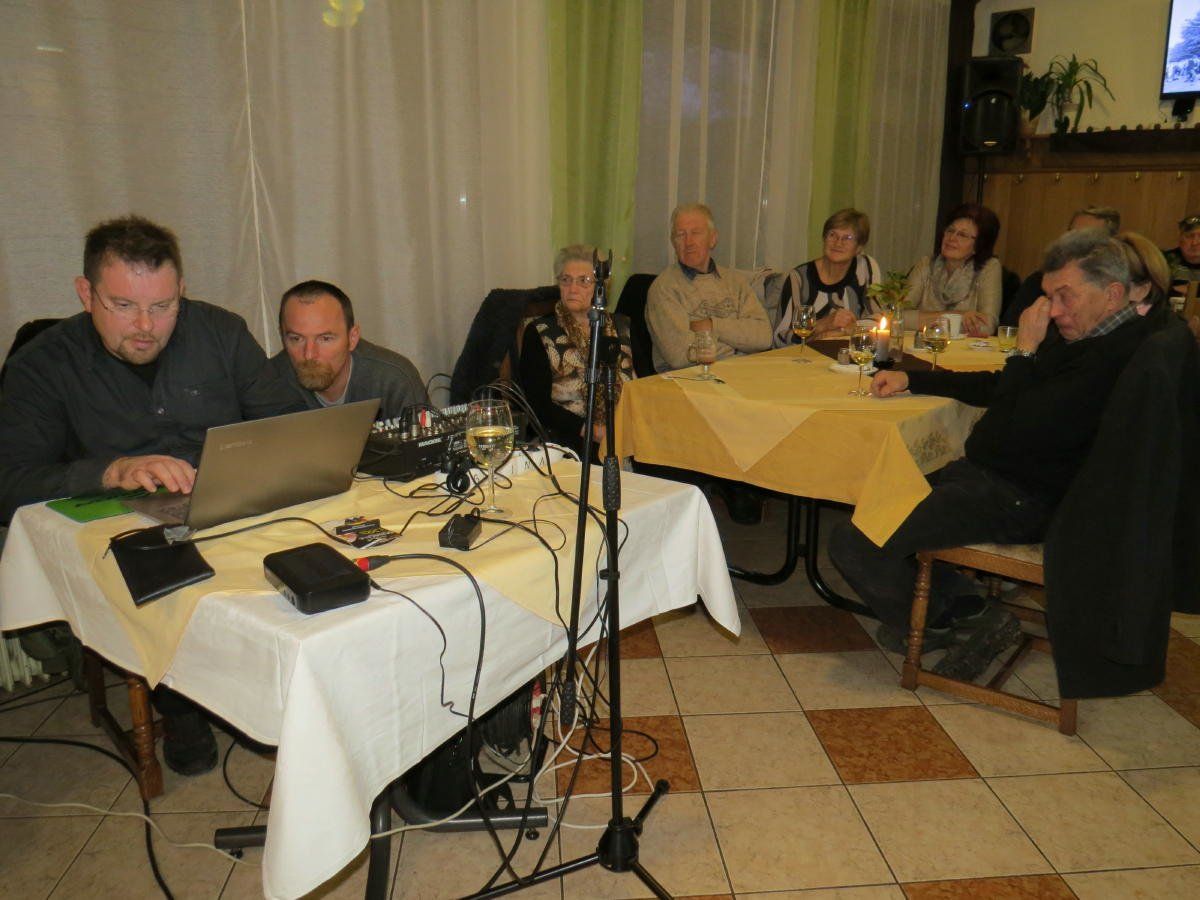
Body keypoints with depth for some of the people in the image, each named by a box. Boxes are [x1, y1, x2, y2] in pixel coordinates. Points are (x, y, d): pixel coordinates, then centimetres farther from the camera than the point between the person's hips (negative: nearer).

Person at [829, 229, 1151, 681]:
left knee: (852, 542, -19)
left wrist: (1025, 350, -14)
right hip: (985, 474, 11)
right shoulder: (1079, 334, 12)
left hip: (1019, 500, -11)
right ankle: (964, 608, 10)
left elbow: (1011, 431, -25)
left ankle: (939, 623, 7)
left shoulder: (1116, 356, -21)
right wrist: (910, 379, 19)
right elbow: (996, 388, 25)